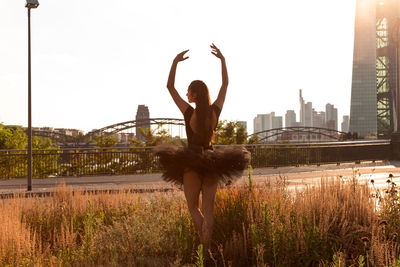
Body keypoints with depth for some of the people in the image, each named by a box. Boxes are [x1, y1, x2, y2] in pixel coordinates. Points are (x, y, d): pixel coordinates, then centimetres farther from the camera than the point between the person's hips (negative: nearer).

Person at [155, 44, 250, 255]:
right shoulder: (215, 111, -4)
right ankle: (207, 246, 2)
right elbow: (225, 84, 9)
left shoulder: (189, 112, -13)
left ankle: (204, 241, -5)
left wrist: (175, 62, -9)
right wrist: (222, 60, 10)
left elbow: (170, 86, -8)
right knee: (208, 208, 7)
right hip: (213, 162, 3)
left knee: (193, 207, 11)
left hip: (191, 163, -3)